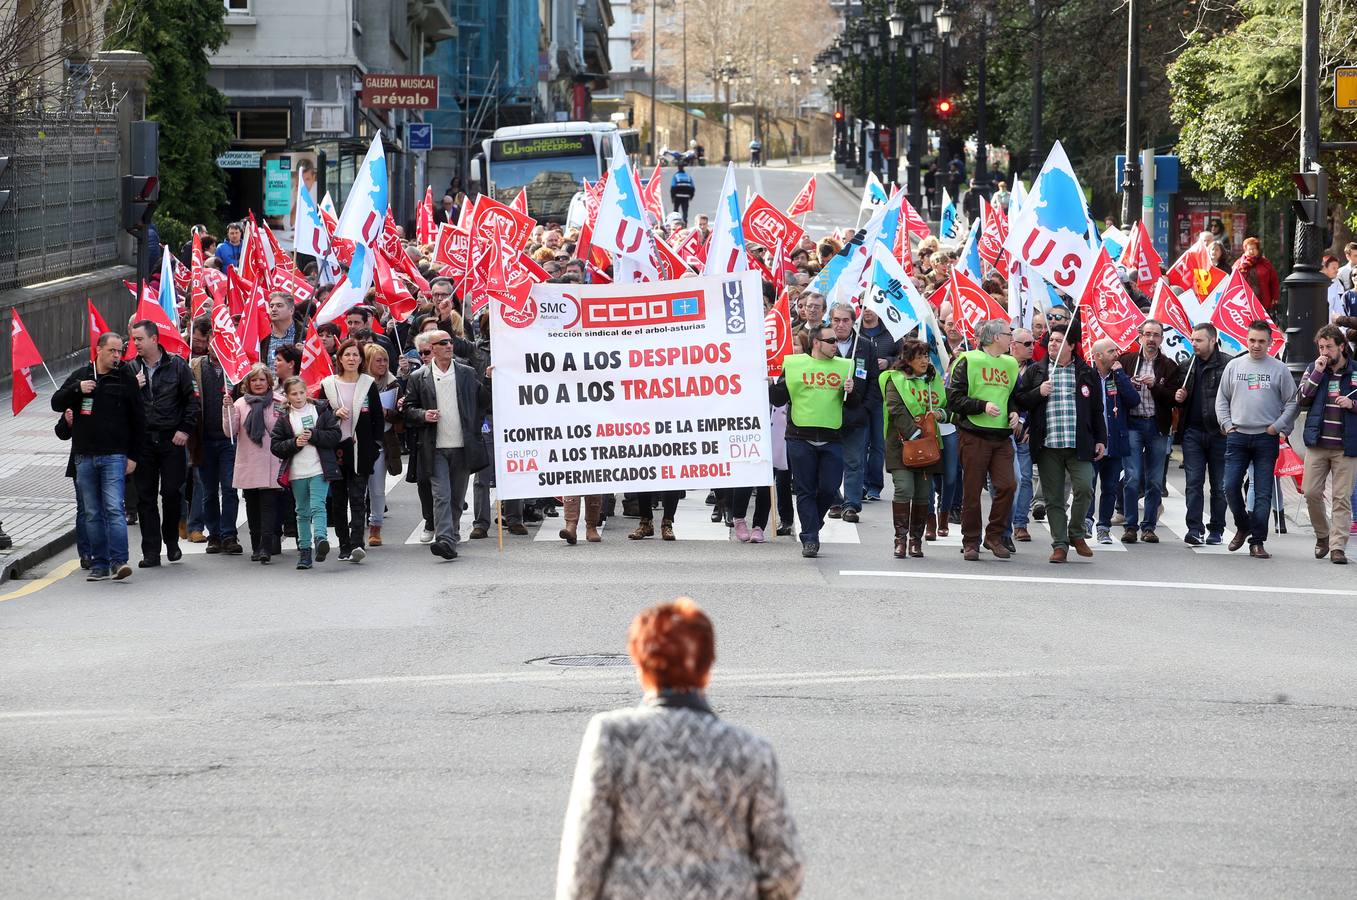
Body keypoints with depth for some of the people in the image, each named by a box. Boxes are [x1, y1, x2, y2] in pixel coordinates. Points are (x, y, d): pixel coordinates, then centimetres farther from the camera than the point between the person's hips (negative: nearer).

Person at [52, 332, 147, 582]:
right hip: (84, 456, 3)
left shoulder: (126, 379, 4)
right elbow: (56, 403, 8)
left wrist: (135, 456, 1)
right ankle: (99, 565, 9)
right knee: (92, 514, 5)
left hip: (114, 456, -3)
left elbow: (138, 420, 6)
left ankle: (118, 561, -18)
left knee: (114, 509, -14)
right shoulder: (80, 376, 11)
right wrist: (77, 389, -10)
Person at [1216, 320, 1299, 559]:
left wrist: (1278, 426, -6)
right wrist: (1227, 424, 3)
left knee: (1263, 493, -2)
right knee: (1231, 487, -3)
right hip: (1237, 436, 2)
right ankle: (1243, 527, 20)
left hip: (1266, 438, -2)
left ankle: (1257, 542, 1)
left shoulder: (1279, 369, 2)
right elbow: (1222, 399, 14)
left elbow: (1291, 403, 4)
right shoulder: (1234, 366, 8)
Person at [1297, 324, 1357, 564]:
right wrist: (1317, 374, -7)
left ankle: (1337, 547, -2)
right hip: (1317, 443, 2)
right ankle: (1323, 536, 21)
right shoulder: (1314, 369, 10)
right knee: (1311, 492, -1)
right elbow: (1302, 400, 1)